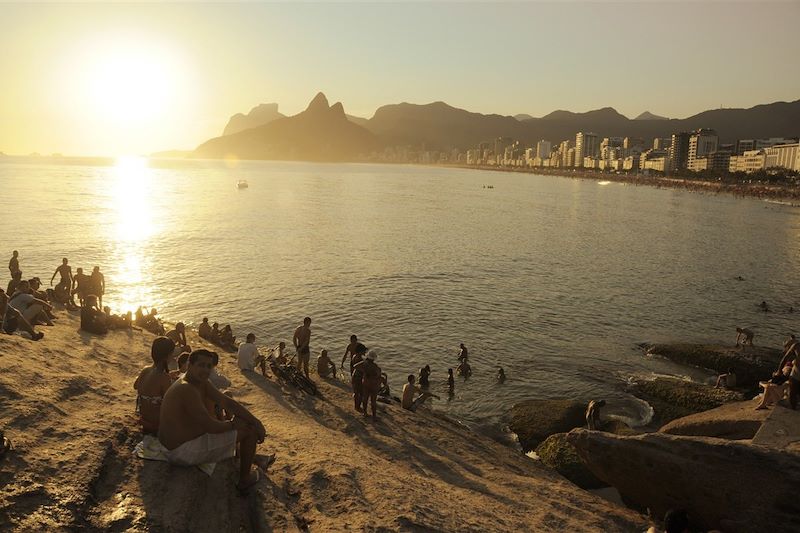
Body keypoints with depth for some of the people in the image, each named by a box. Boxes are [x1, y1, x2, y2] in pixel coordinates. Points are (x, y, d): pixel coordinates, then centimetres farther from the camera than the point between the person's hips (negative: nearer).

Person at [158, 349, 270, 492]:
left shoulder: (202, 383, 2)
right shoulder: (187, 389, -28)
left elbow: (228, 402, 2)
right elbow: (211, 427, -29)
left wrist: (256, 422, -6)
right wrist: (233, 424, -9)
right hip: (184, 452, -10)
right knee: (249, 431, -6)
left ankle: (252, 458, 42)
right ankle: (244, 481, 12)